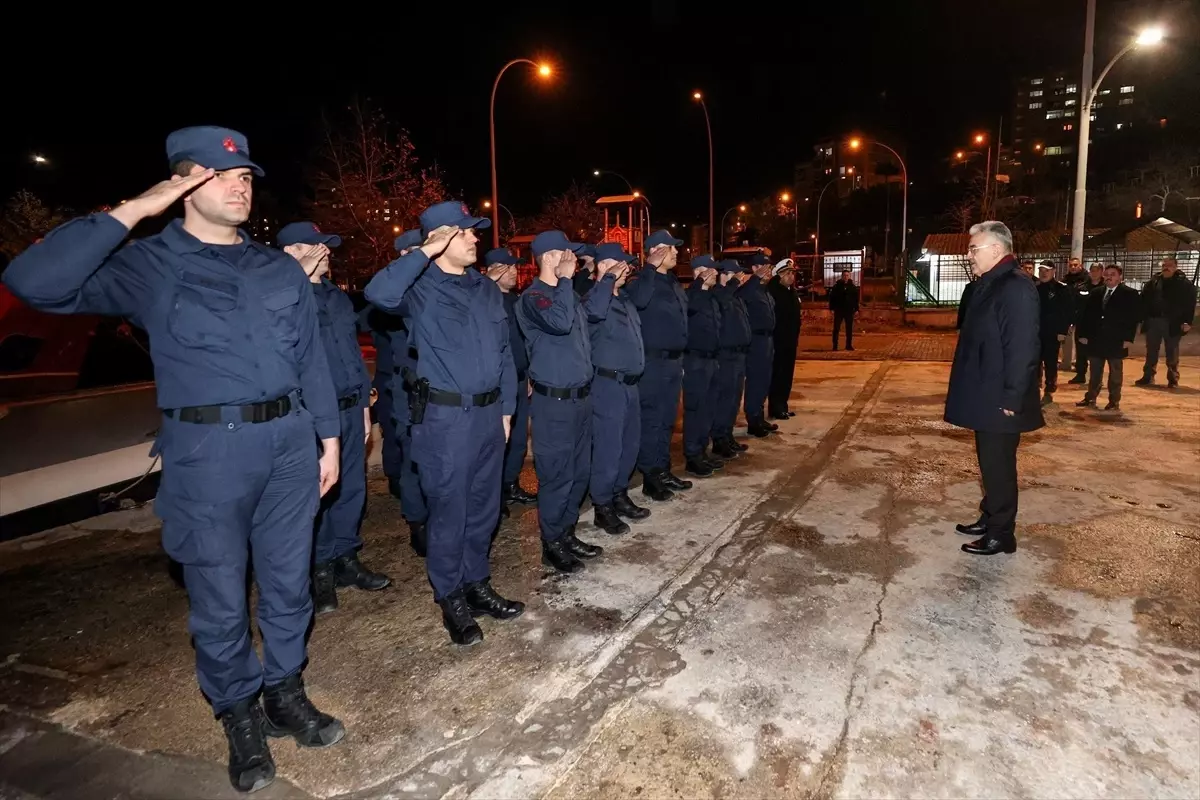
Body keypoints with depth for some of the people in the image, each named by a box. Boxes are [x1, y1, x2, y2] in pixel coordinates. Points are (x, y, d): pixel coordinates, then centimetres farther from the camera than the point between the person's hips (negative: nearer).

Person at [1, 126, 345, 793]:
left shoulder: (281, 268, 10)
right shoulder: (150, 265, -1)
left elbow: (313, 358, 12)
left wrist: (329, 437, 10)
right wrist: (131, 212, -15)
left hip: (290, 442, 4)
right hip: (208, 451, -3)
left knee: (289, 583, 13)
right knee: (220, 598, 8)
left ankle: (285, 694, 33)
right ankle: (239, 717, 28)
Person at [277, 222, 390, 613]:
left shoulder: (339, 297, 15)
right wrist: (303, 275, -21)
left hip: (350, 408, 6)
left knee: (352, 488, 12)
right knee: (317, 494, 3)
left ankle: (345, 559, 27)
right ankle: (319, 570, 18)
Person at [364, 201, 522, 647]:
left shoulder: (486, 288, 12)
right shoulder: (420, 288, -6)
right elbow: (379, 294, -30)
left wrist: (506, 408, 13)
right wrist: (423, 254, -20)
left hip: (488, 414, 6)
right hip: (445, 418, -6)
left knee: (484, 508, 16)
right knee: (448, 513, 4)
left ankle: (477, 585, 33)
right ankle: (452, 600, 20)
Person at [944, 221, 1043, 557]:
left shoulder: (1016, 288, -19)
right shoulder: (990, 285, 12)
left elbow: (1022, 349, -23)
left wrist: (1010, 399, -22)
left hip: (999, 401, -9)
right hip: (986, 397, 10)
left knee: (998, 465, 2)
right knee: (989, 462, 19)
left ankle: (1001, 534, 14)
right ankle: (990, 518, 33)